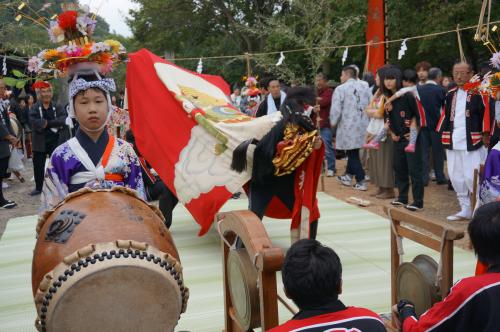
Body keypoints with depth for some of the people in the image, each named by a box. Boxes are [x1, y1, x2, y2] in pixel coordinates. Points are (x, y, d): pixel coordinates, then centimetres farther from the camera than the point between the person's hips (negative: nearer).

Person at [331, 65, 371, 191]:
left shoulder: (340, 89, -10)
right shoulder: (365, 87, 7)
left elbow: (336, 109, -12)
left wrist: (333, 122, 4)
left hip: (348, 126, -5)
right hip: (363, 125, 6)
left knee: (352, 153, 2)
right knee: (353, 151, 20)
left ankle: (361, 182, -1)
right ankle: (348, 176, 31)